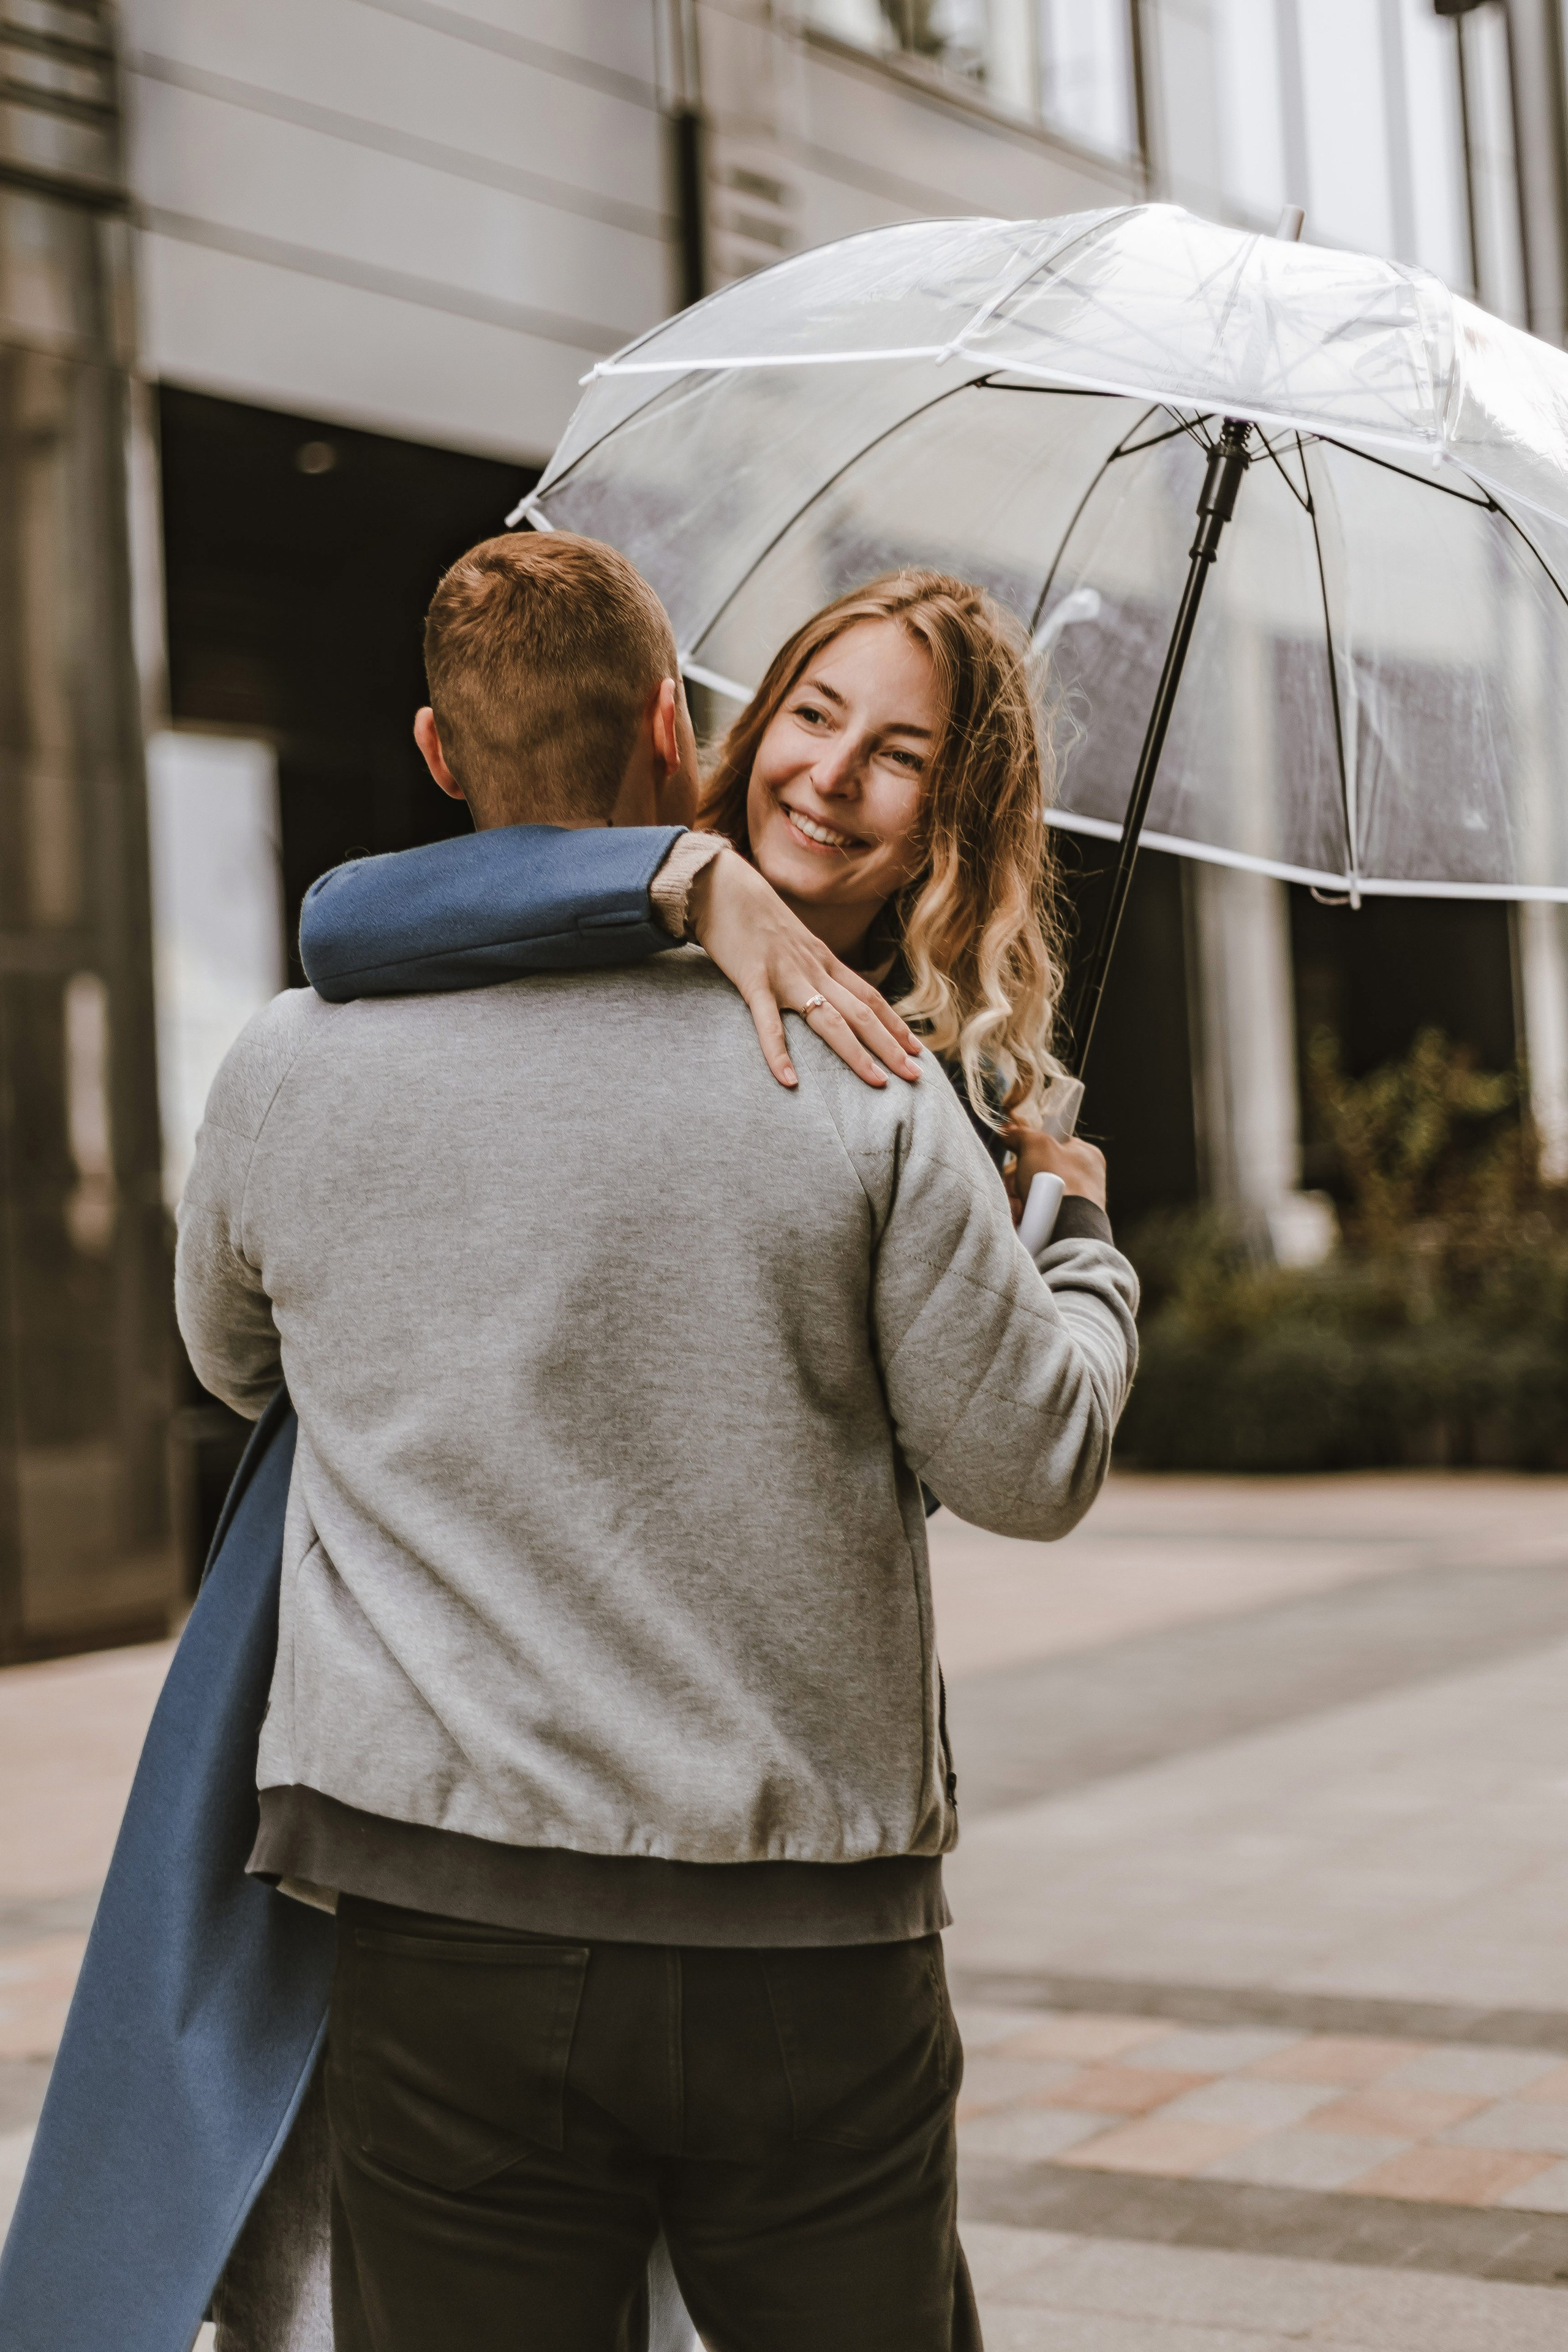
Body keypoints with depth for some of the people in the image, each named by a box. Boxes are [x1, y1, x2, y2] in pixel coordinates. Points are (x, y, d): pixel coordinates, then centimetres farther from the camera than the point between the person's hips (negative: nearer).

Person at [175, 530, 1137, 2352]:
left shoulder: (291, 1072, 0)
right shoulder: (858, 1081, -6)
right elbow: (1034, 1467, -1)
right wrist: (1088, 1257, 18)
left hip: (454, 1932, 0)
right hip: (815, 1931, 0)